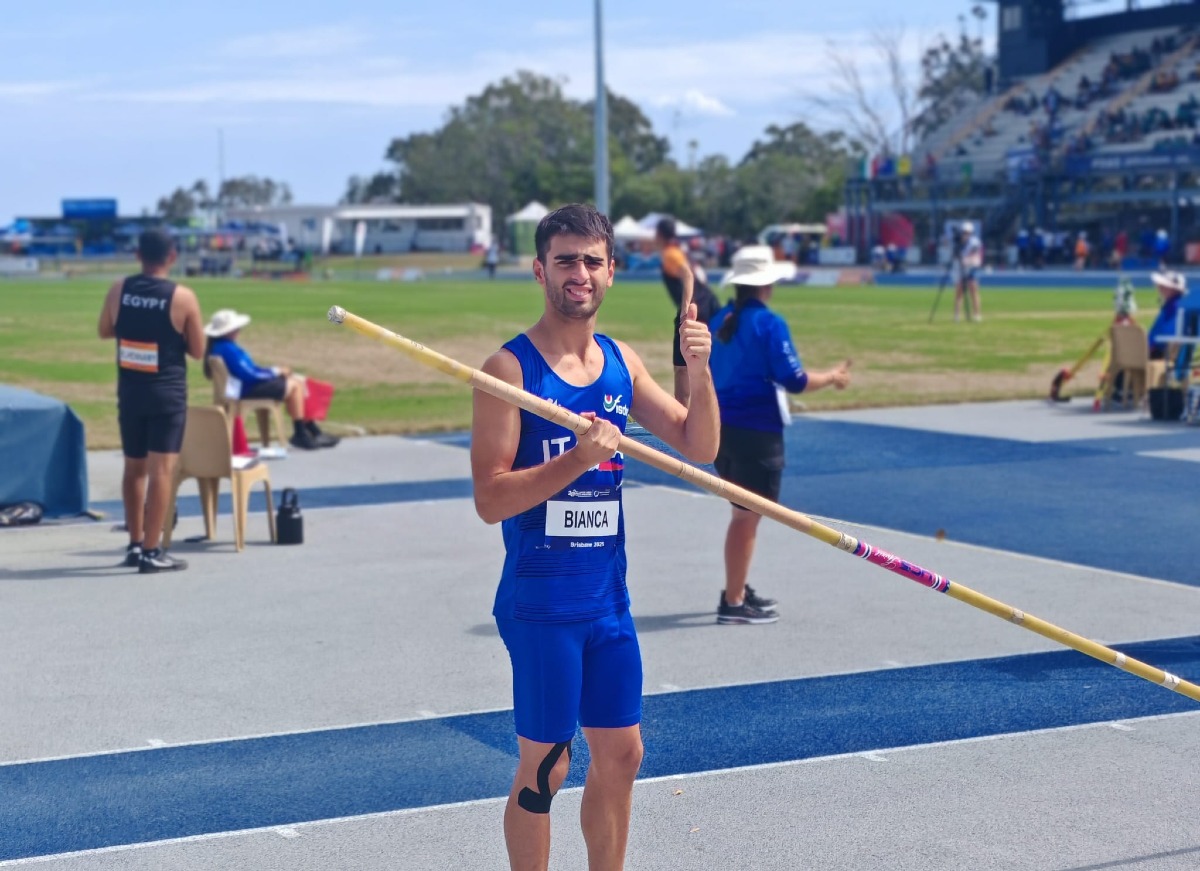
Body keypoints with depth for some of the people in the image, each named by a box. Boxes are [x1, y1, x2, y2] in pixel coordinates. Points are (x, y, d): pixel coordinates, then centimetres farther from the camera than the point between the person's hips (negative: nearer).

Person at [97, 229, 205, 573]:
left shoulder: (119, 290, -1)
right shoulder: (183, 297, -12)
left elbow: (105, 331, 14)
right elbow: (197, 350, -5)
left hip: (129, 391, 4)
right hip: (167, 394, -4)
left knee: (134, 467, 17)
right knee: (161, 470, -4)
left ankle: (135, 544, 25)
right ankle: (151, 552, -6)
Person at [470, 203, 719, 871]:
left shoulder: (622, 362, 8)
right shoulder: (512, 367, -11)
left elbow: (699, 448, 8)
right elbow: (490, 500, -16)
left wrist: (699, 371, -8)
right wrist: (579, 458, -28)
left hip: (610, 597, 7)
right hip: (541, 602, -6)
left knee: (620, 756, 14)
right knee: (544, 768, 1)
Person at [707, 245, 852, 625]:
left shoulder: (719, 321, 7)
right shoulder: (769, 324, -14)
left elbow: (707, 376, 16)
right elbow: (794, 381, -16)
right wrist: (832, 377, -1)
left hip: (722, 426, 8)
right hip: (756, 431, -8)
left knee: (743, 513, 20)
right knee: (747, 516, -1)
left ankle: (738, 590, 28)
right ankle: (734, 603, 2)